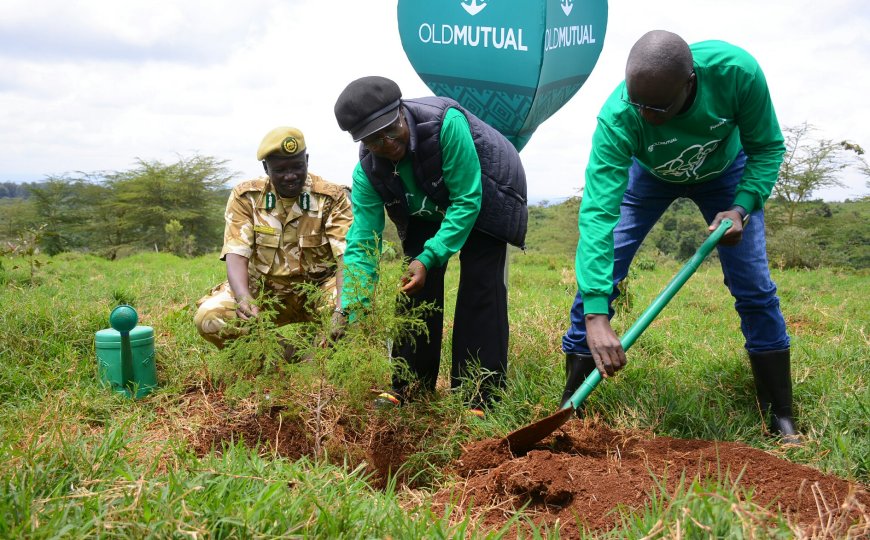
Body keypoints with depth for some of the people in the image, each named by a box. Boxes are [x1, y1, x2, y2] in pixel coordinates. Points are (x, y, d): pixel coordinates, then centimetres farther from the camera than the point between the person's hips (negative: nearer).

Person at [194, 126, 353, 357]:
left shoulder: (332, 197, -11)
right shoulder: (245, 196, -7)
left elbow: (347, 256, -21)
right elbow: (236, 254, -16)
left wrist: (344, 306, -40)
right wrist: (243, 298, -38)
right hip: (262, 289, 2)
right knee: (208, 317, -24)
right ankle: (286, 355, -4)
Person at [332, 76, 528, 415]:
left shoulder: (446, 123, -38)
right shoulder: (367, 171, -23)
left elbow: (467, 201, -34)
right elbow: (362, 244, -22)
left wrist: (429, 258, -39)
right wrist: (353, 311, -31)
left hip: (485, 195, -4)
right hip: (428, 209, 5)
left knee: (480, 288, -14)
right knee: (417, 284, -2)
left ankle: (480, 397, -10)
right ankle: (410, 387, 12)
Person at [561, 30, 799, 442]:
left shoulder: (736, 71, -37)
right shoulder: (617, 117, -40)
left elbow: (768, 146, -19)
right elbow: (598, 212, -46)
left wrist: (743, 207, -36)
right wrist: (595, 315, -53)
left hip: (725, 171, 1)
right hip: (648, 175, -1)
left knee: (754, 287, -6)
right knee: (596, 272, -12)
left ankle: (780, 417, 9)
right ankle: (570, 406, 0)